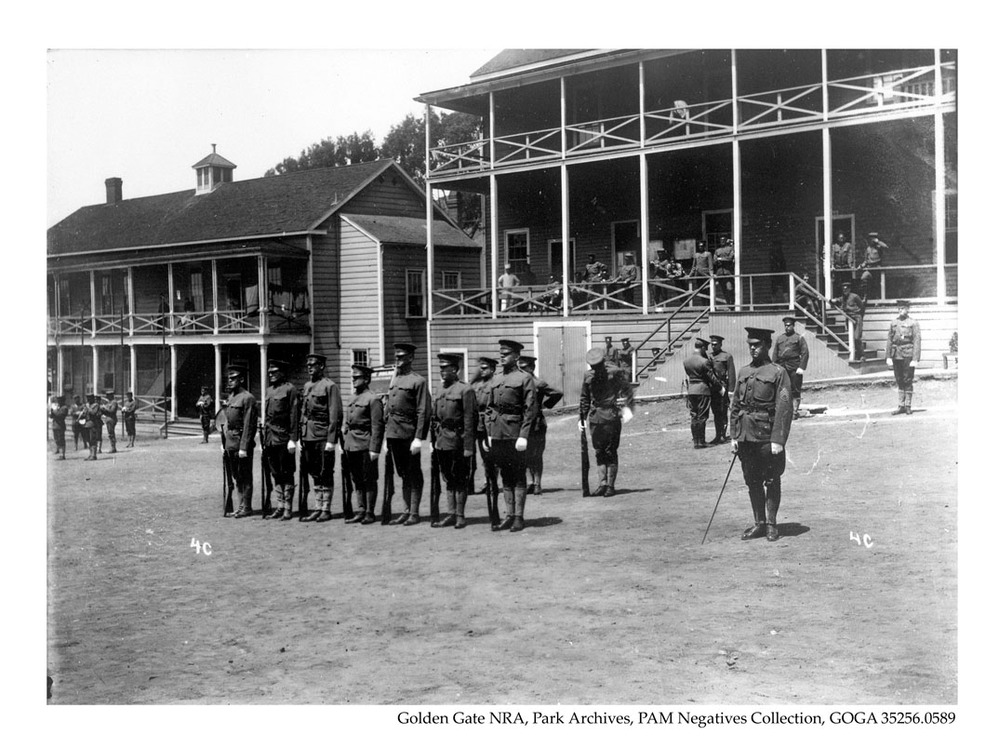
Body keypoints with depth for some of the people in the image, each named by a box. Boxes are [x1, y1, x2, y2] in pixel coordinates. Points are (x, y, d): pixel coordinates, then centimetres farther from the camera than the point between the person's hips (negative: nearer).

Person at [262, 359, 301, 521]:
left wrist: (293, 439, -16)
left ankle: (288, 509, 4)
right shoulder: (270, 390, 16)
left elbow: (295, 415, -11)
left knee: (287, 475, -1)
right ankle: (279, 507, 16)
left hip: (284, 438, -7)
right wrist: (264, 437, 15)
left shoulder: (290, 389, -6)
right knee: (275, 474, 10)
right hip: (270, 439, 7)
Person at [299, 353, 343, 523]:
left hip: (323, 437, -7)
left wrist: (331, 440, -16)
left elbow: (335, 415, -12)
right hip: (308, 437, 7)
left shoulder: (330, 386, -7)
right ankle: (318, 508, 16)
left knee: (325, 475, -1)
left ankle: (326, 510, 5)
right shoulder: (306, 386, 15)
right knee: (314, 474, 10)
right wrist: (301, 436, 13)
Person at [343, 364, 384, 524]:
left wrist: (374, 449, -16)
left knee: (369, 480, 1)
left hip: (365, 446, -7)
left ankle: (370, 513, 7)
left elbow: (377, 426, -12)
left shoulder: (373, 399, -8)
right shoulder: (350, 399, 16)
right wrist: (344, 445, 14)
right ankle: (361, 511, 18)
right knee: (356, 481, 11)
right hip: (350, 445, 7)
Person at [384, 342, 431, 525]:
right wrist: (386, 434, 12)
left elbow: (423, 412, -11)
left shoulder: (418, 381, -6)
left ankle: (414, 513, 6)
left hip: (409, 434, -7)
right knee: (403, 474, 12)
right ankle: (405, 511, 17)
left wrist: (418, 438, -17)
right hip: (394, 434, 7)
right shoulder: (394, 381, 15)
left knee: (413, 475, 1)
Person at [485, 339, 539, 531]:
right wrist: (489, 432, 8)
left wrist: (523, 436, -15)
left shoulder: (525, 378, -4)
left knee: (519, 477, 1)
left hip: (515, 434, -6)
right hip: (498, 434, 6)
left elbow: (530, 409, -9)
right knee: (505, 477, 10)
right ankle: (509, 515, 16)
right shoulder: (495, 378, 13)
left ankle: (519, 518, 5)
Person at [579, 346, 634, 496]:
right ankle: (603, 483, 8)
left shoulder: (615, 372, -4)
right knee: (599, 452, 4)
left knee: (610, 452, -2)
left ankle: (611, 485, 4)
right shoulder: (588, 376, 10)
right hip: (595, 417, 5)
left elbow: (627, 390, -3)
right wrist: (582, 417, 16)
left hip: (611, 416, -4)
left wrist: (627, 408, -15)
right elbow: (584, 398, 19)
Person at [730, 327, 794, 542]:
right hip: (745, 436, 5)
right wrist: (734, 435, 8)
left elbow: (784, 409, -11)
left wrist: (778, 440, -17)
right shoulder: (743, 372, 11)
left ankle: (771, 524, 14)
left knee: (771, 482, 4)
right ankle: (758, 523, 20)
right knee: (752, 481, 11)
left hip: (767, 437, -5)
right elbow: (735, 406, 14)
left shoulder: (778, 373, -5)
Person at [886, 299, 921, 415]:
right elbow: (889, 340, 10)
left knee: (907, 381, -1)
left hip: (908, 355, -4)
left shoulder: (913, 323, -1)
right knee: (899, 381, 9)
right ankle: (901, 406, 14)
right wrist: (888, 357, 2)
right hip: (896, 355, 4)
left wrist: (915, 359, -13)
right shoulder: (893, 323, 11)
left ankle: (908, 406, 7)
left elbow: (917, 341, -6)